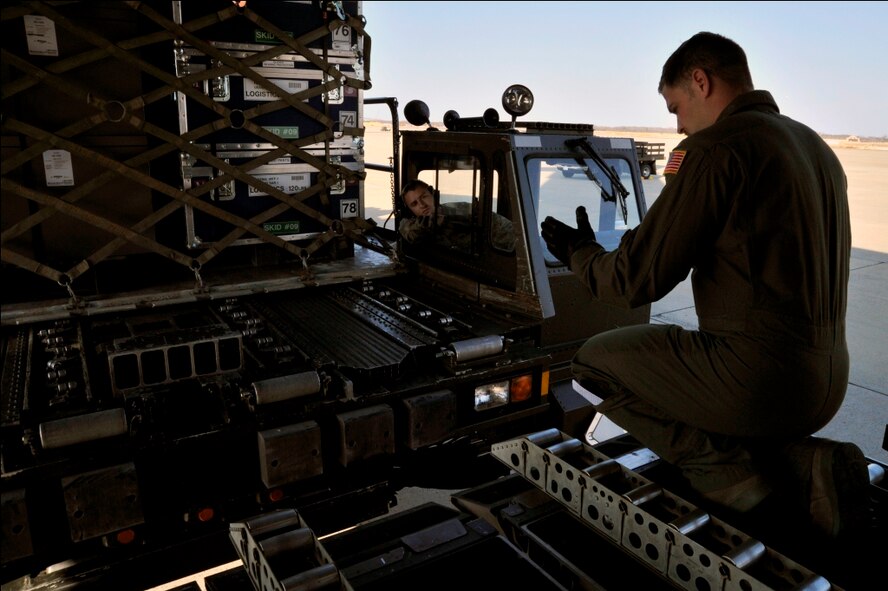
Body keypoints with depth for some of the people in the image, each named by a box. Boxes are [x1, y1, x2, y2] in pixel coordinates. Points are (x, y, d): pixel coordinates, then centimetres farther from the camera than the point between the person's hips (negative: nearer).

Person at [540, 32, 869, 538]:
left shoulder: (716, 146, -13)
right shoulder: (816, 146, 13)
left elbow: (637, 281, -13)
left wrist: (579, 254, 7)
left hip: (759, 376, -8)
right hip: (829, 382, 9)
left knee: (595, 360, 8)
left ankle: (731, 471, -4)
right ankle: (807, 465, 9)